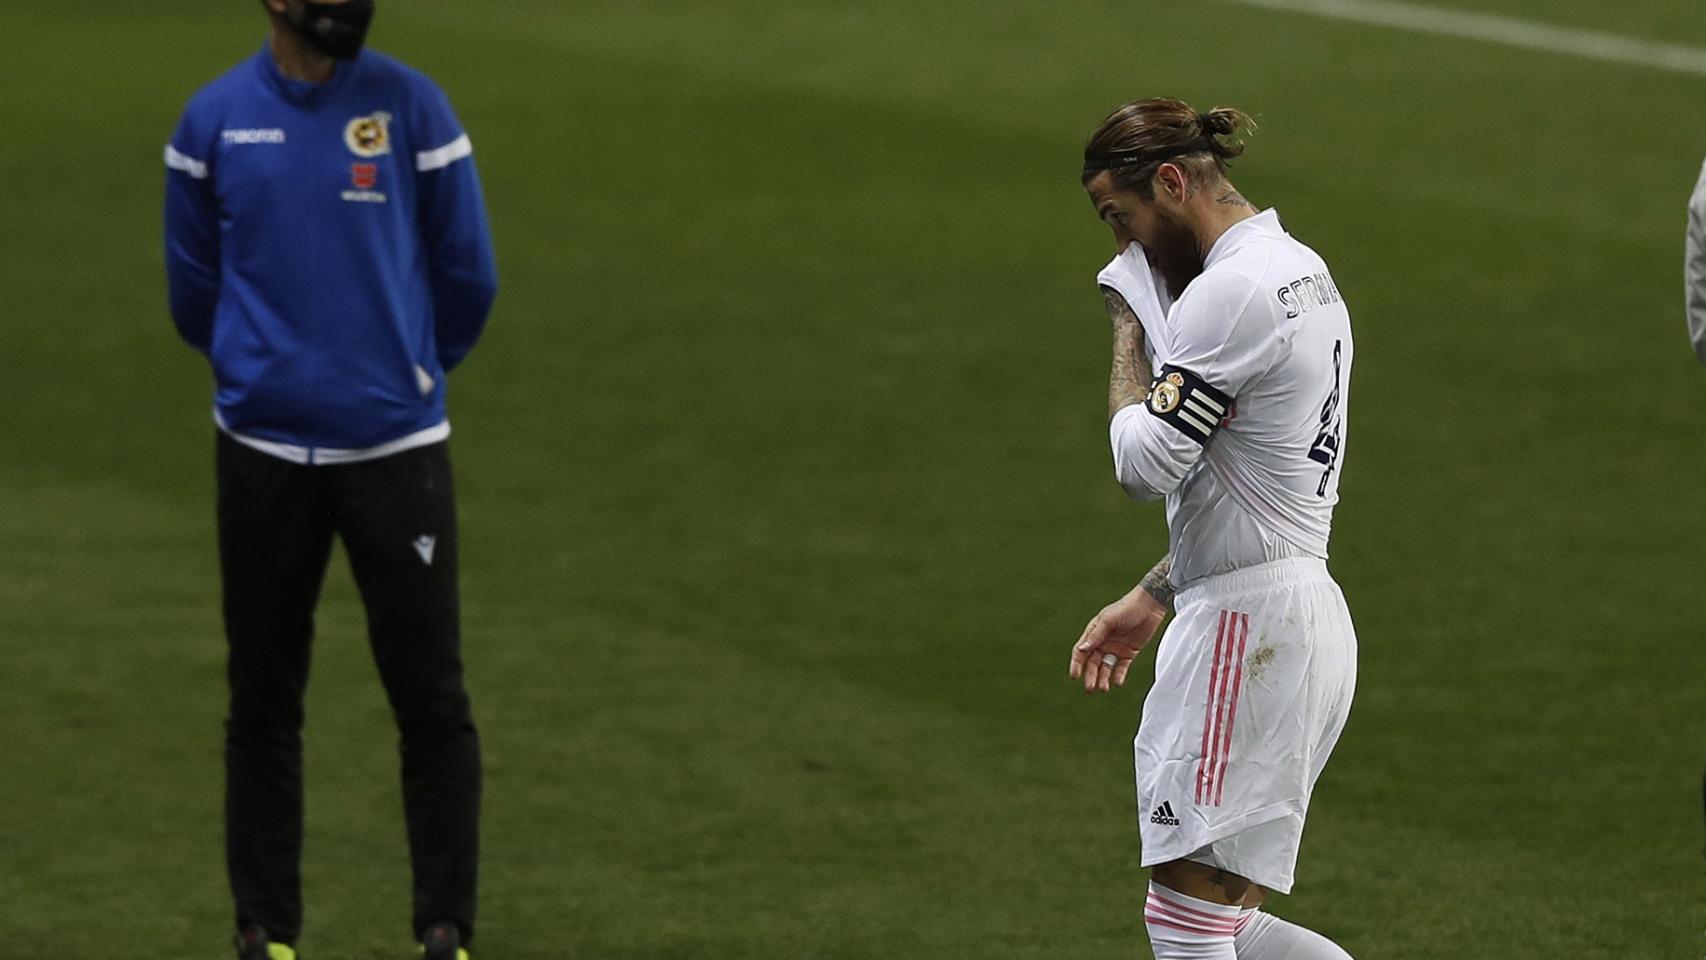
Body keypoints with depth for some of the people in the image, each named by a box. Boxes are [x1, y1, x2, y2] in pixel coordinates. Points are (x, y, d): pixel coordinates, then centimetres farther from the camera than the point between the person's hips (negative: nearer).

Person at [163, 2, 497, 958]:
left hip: (397, 448, -1)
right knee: (263, 700, 8)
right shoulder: (215, 119, 1)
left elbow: (467, 273, 4)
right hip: (263, 452, 1)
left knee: (432, 700, -1)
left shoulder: (413, 106, -4)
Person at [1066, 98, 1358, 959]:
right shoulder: (1300, 270, 17)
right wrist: (1153, 599, 22)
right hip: (1299, 612, 10)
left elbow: (1145, 463, -17)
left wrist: (1131, 328, -4)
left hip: (1247, 628, -10)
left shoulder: (1231, 291, -15)